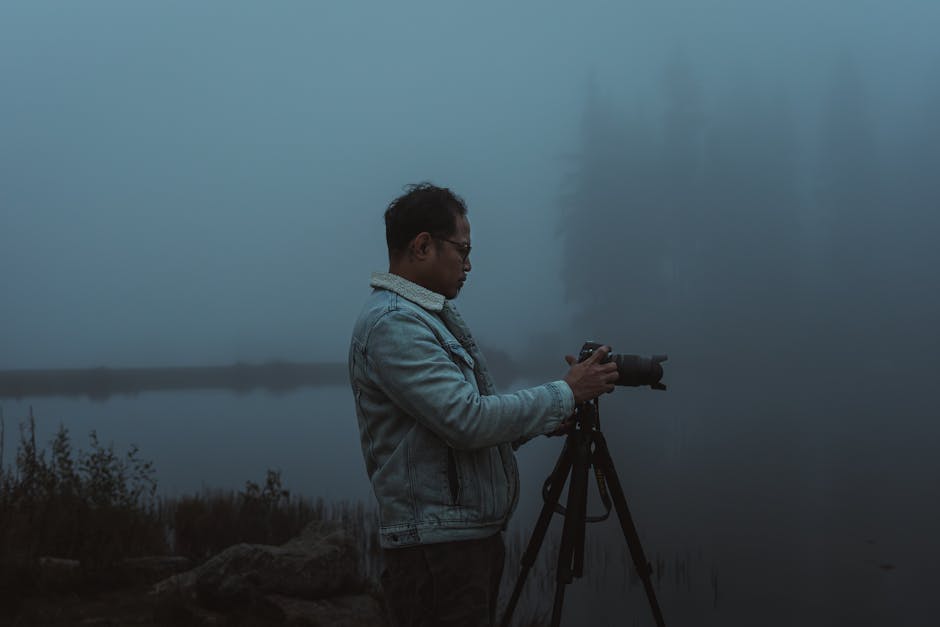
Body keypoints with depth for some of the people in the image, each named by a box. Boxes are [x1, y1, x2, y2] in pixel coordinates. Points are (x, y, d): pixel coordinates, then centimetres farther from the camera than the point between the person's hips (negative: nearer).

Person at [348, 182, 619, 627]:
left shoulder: (433, 316, 16)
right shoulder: (392, 324, -16)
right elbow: (468, 421, -23)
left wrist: (545, 421, 9)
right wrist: (566, 394, -14)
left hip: (475, 535, 10)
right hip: (435, 544, -10)